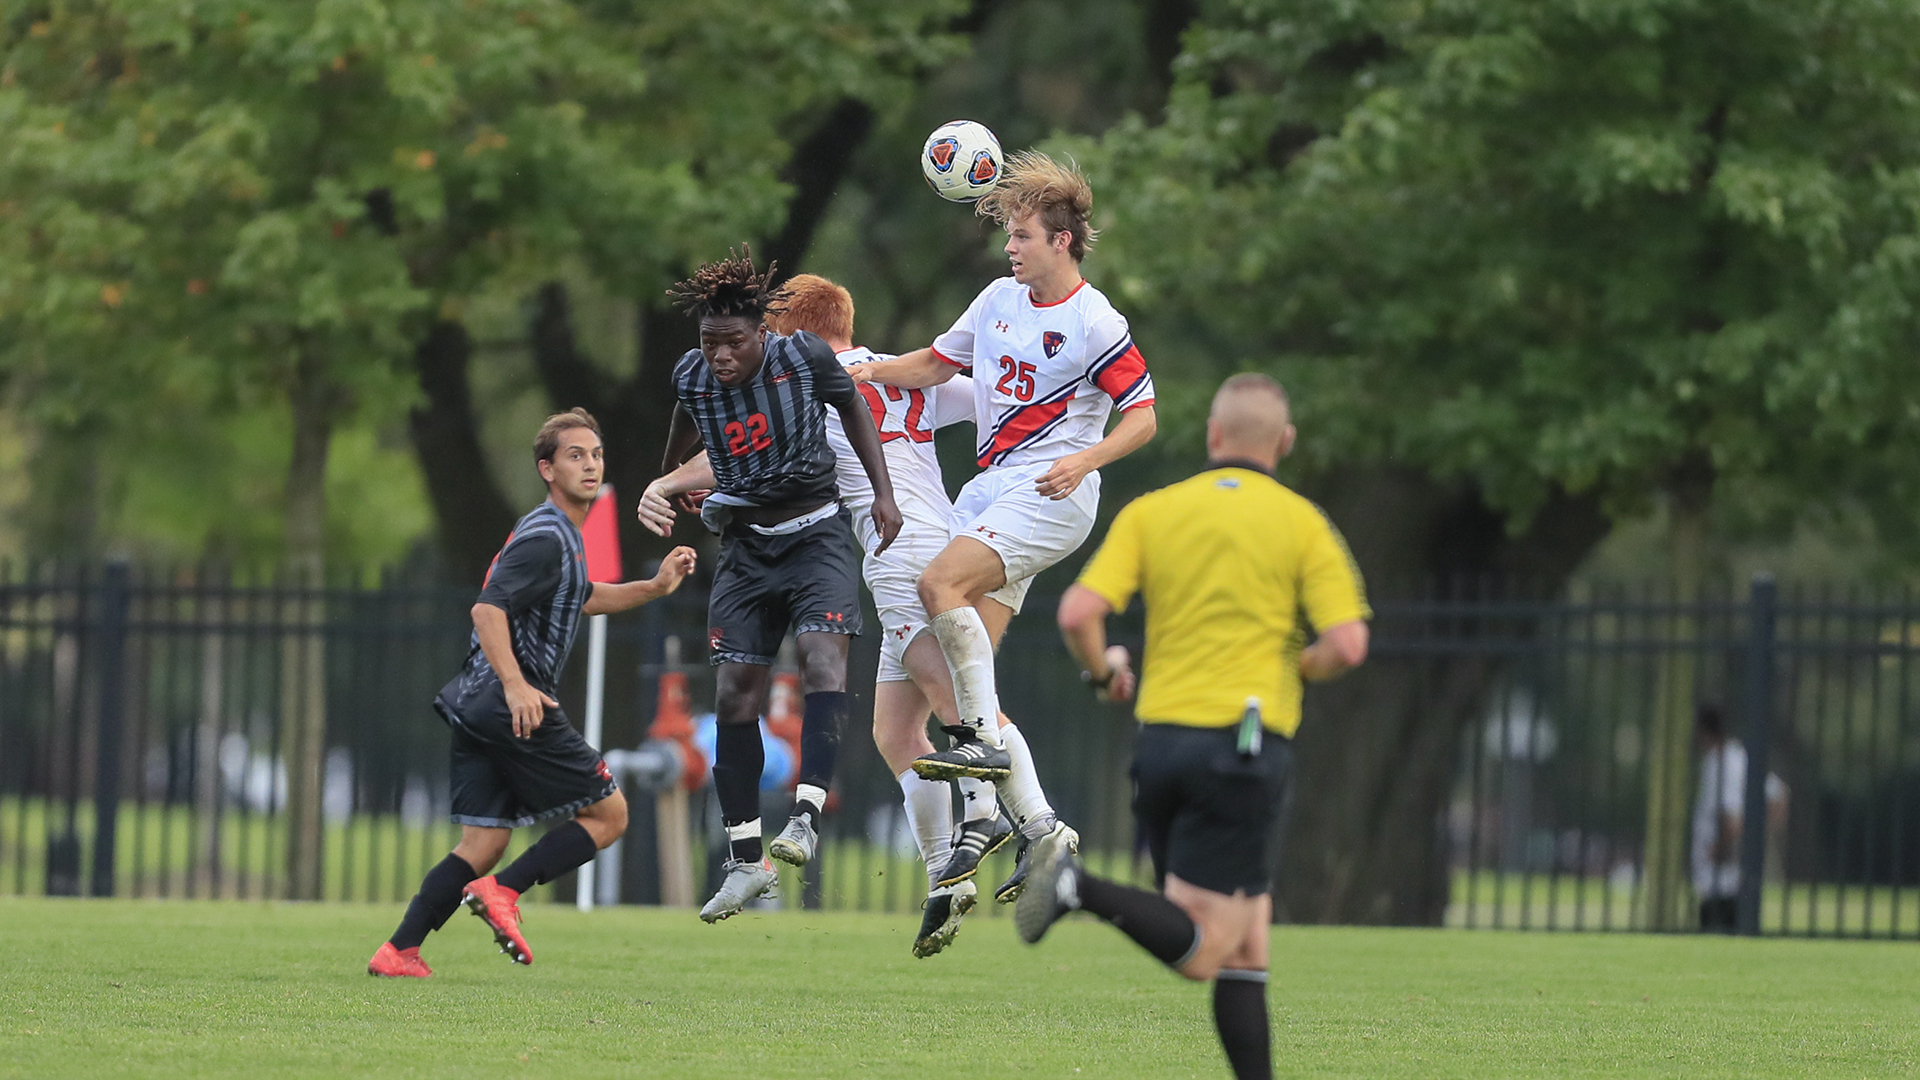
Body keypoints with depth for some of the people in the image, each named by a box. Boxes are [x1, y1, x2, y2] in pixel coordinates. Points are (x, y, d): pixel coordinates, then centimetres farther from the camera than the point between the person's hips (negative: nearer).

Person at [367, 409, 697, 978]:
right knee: (609, 814, 0)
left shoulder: (562, 535, 20)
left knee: (482, 845, 7)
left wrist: (655, 586, 31)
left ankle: (398, 952, -2)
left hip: (479, 709, 9)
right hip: (518, 709, -9)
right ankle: (503, 891, -9)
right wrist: (515, 685, -32)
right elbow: (488, 609, -23)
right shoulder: (545, 539, -12)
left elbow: (582, 598, 39)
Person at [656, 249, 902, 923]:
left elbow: (851, 406, 5)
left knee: (822, 648, -27)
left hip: (816, 533, -3)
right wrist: (667, 479, 36)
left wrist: (882, 493, 0)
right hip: (746, 544, 3)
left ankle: (807, 815, -37)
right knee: (734, 693, -3)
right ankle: (746, 860, 5)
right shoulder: (692, 378, -6)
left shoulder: (805, 357, -13)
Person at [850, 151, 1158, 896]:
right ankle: (1039, 827, 0)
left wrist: (1083, 461, -22)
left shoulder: (1094, 323, -9)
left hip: (1050, 492, -8)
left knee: (940, 583, -28)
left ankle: (984, 740, -22)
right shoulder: (1000, 300, 11)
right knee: (958, 674, -1)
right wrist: (872, 372, 8)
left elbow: (1143, 417, -7)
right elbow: (938, 363, 24)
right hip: (989, 491, 8)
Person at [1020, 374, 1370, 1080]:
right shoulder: (1302, 524, 2)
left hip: (1161, 739, 5)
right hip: (1245, 742, -5)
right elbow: (1346, 643, -7)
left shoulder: (1149, 513, 8)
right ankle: (1081, 887, -29)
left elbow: (1079, 613, -4)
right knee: (1204, 954, -9)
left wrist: (1103, 670, 16)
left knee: (1246, 941, 13)